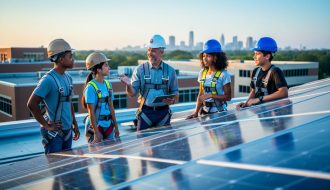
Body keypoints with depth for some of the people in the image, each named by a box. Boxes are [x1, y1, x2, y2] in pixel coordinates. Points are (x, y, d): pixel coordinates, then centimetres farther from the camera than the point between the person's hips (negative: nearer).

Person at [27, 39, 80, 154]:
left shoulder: (68, 78, 8)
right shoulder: (48, 79, -17)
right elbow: (32, 104, -21)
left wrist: (74, 124, 15)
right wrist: (46, 125, -15)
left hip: (67, 131, 8)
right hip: (54, 133, -8)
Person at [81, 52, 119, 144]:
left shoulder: (108, 84, 6)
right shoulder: (91, 87, -14)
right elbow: (91, 112, -15)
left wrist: (115, 127, 12)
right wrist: (96, 133, -17)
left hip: (108, 125, 7)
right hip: (96, 126, -6)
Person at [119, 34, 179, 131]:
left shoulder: (170, 71, 4)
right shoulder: (140, 69, 0)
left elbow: (175, 93, 8)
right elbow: (132, 93, -2)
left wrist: (173, 100, -14)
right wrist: (128, 85, -24)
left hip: (163, 113, 1)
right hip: (145, 112, -1)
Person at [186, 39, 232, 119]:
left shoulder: (223, 74, -9)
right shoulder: (202, 73, 7)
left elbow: (228, 97, -8)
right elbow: (200, 94, 10)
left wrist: (211, 95, -19)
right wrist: (196, 112, 1)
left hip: (219, 112, -4)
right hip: (205, 112, 4)